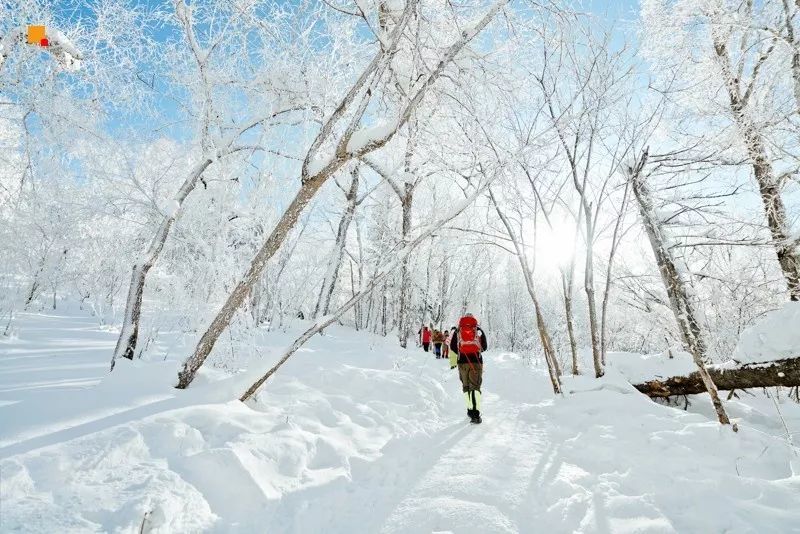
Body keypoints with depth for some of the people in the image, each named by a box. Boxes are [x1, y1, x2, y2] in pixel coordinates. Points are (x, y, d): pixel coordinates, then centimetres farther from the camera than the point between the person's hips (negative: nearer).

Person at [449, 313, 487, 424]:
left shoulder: (457, 331, 10)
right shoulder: (479, 331, 8)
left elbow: (453, 348, 7)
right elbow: (484, 347, 13)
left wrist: (453, 363, 17)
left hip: (462, 362, 1)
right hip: (477, 361, -1)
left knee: (466, 387, 14)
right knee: (475, 386, -3)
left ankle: (470, 410, 16)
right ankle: (475, 413, -15)